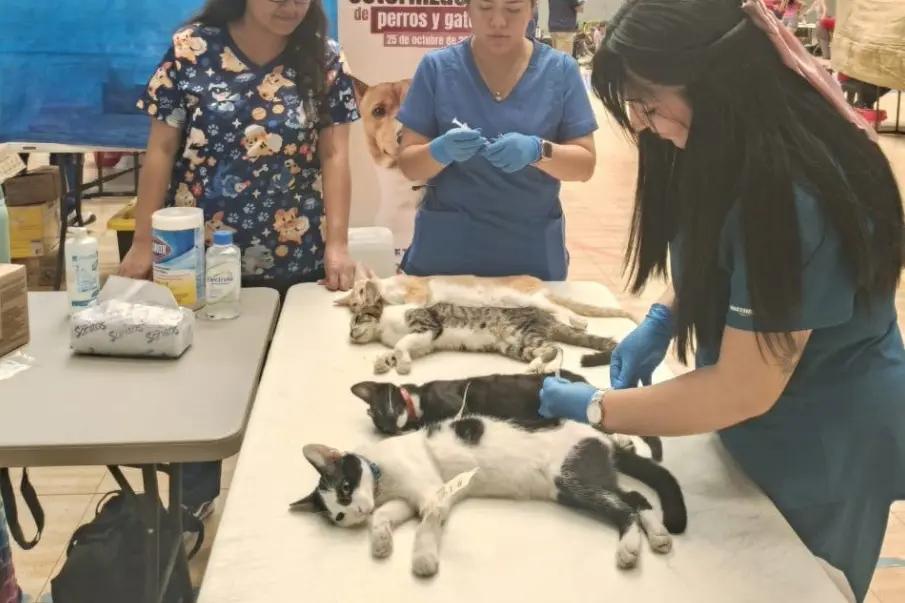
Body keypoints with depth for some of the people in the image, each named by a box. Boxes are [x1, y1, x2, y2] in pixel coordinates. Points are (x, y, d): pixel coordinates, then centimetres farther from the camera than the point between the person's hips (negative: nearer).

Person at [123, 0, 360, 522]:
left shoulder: (323, 59, -1)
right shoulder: (192, 49, -4)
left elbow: (334, 156, -3)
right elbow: (161, 151, -2)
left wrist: (337, 244, -12)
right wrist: (144, 243, -5)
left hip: (292, 260, 1)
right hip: (199, 253, 0)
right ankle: (194, 501, 33)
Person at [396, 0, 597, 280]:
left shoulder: (561, 71, -2)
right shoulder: (437, 68, -4)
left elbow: (584, 164, -3)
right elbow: (409, 163, -3)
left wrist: (538, 151, -23)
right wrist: (441, 151, -24)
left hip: (532, 252, 1)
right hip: (445, 249, 0)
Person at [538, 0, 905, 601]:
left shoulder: (790, 192, -34)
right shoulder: (745, 139, -7)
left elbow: (743, 390, -28)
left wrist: (594, 409, -20)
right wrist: (663, 319, -4)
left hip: (820, 447, -8)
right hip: (765, 429, 8)